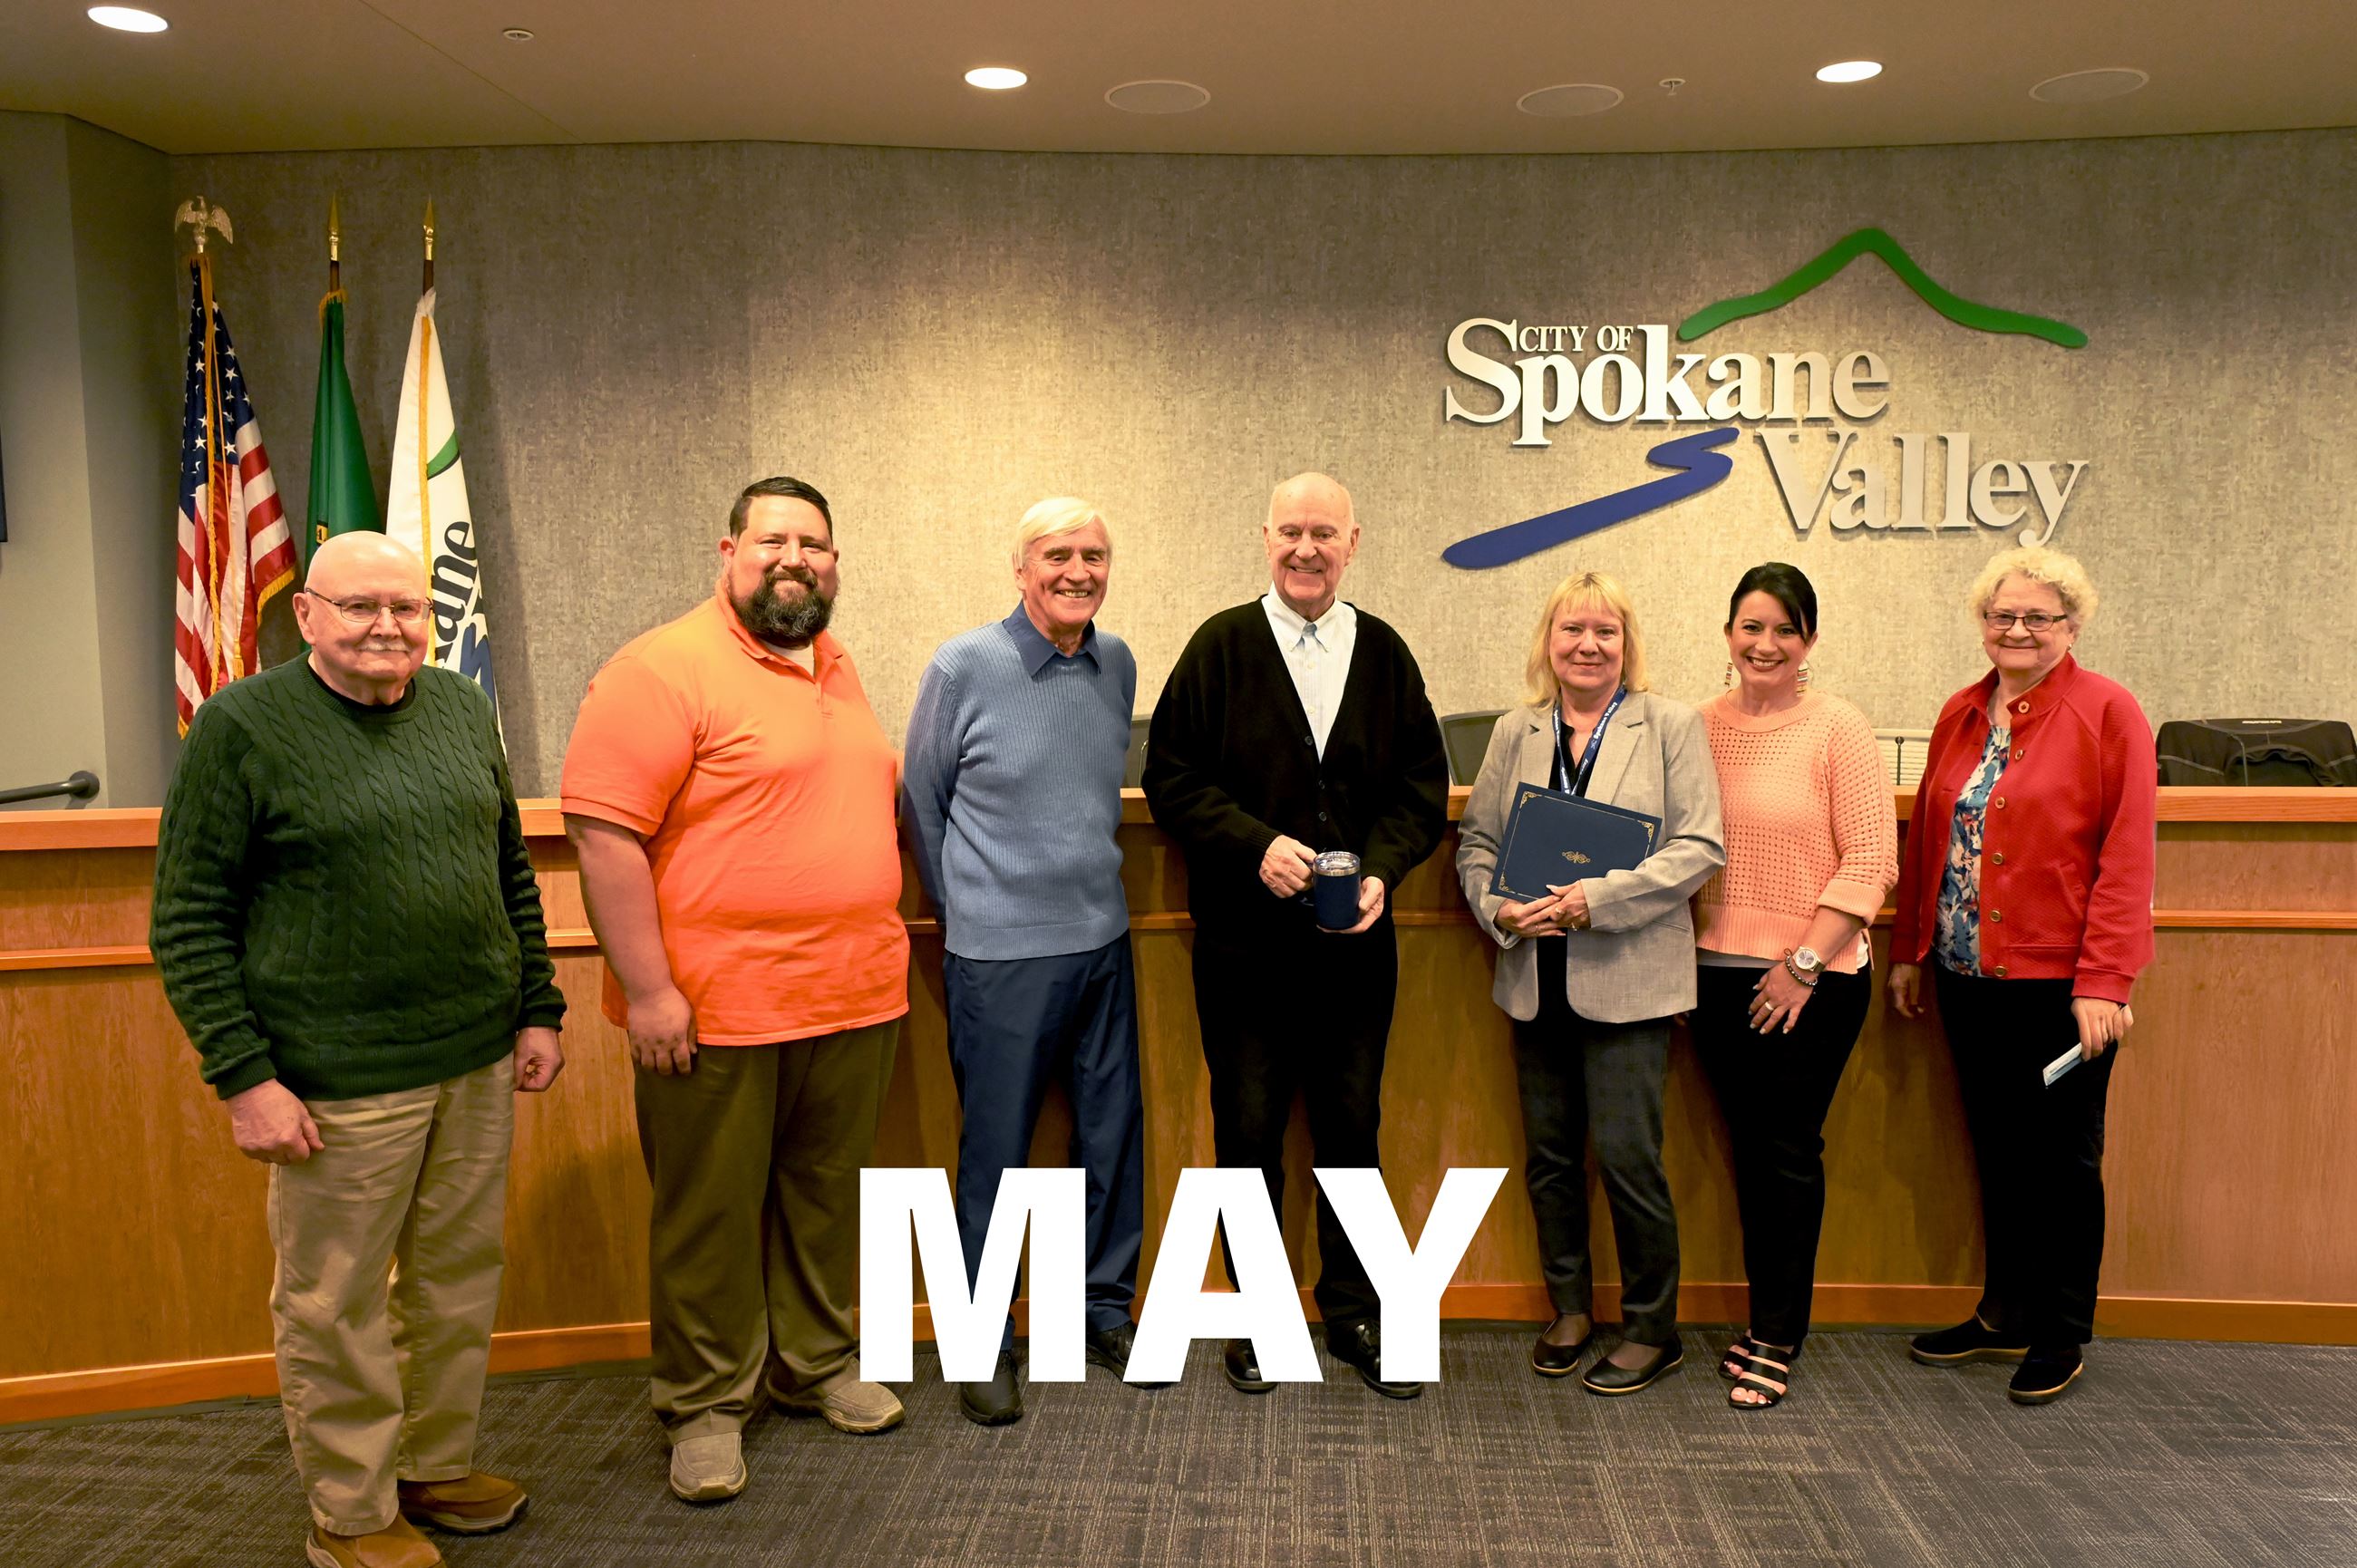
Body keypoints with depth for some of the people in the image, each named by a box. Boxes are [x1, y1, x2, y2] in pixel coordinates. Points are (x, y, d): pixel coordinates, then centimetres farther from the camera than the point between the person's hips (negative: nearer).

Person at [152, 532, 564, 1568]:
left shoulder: (461, 709, 8)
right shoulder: (242, 725, -7)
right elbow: (187, 923, -7)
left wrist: (537, 1010, 11)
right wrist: (243, 1076, -12)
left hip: (481, 1063, 5)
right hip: (341, 1086, -5)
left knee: (459, 1283, 16)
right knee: (336, 1307, 8)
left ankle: (438, 1466, 35)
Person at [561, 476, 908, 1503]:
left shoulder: (836, 670, 13)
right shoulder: (664, 670, -10)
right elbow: (602, 833, -16)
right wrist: (647, 989, -18)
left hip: (855, 1000, 7)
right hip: (719, 1011, -6)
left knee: (827, 1194, 17)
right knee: (711, 1213, 7)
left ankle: (815, 1363, 34)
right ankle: (707, 1403, 24)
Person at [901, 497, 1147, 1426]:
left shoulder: (1117, 665, 5)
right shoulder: (962, 669, -8)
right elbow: (923, 805, 2)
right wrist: (967, 907, 9)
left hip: (1103, 941, 5)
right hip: (1000, 956, -5)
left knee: (1113, 1134, 13)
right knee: (994, 1150, 5)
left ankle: (1106, 1309, 31)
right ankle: (983, 1342, 22)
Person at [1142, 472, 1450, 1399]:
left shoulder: (1385, 654, 6)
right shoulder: (1221, 646, -1)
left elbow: (1423, 785, 7)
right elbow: (1170, 777, -4)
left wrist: (1384, 867, -11)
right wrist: (1255, 844, -17)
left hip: (1357, 943, 2)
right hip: (1243, 942, -2)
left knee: (1353, 1129, 12)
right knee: (1248, 1131, 8)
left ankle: (1353, 1316, 27)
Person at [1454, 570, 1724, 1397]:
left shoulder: (1671, 726, -2)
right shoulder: (1515, 732, 10)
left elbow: (1700, 847, -8)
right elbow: (1475, 839, 11)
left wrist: (1598, 898, -17)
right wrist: (1498, 908, -8)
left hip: (1628, 978, -4)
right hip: (1536, 978, 4)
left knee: (1628, 1154, -3)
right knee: (1549, 1150, 12)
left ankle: (1652, 1328, 17)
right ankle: (1569, 1307, 30)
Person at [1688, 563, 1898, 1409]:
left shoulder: (1838, 727, -7)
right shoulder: (1702, 726, 5)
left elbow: (1871, 861, -9)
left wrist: (1804, 962, -12)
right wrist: (1677, 959, 4)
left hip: (1811, 980, -4)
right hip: (1718, 975, 4)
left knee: (1789, 1151, 3)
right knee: (1749, 1149, 13)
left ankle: (1777, 1340, 17)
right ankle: (1764, 1321, 27)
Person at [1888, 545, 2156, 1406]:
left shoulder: (2107, 713, -7)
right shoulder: (1961, 715, 10)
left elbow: (2126, 859, -11)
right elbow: (1925, 839, 14)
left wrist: (2102, 981, -16)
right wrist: (1909, 949, 12)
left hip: (2058, 983, -5)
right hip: (1967, 977, 5)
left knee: (2062, 1160, 7)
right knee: (1998, 1153, 15)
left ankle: (2061, 1335, 22)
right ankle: (2005, 1316, 29)